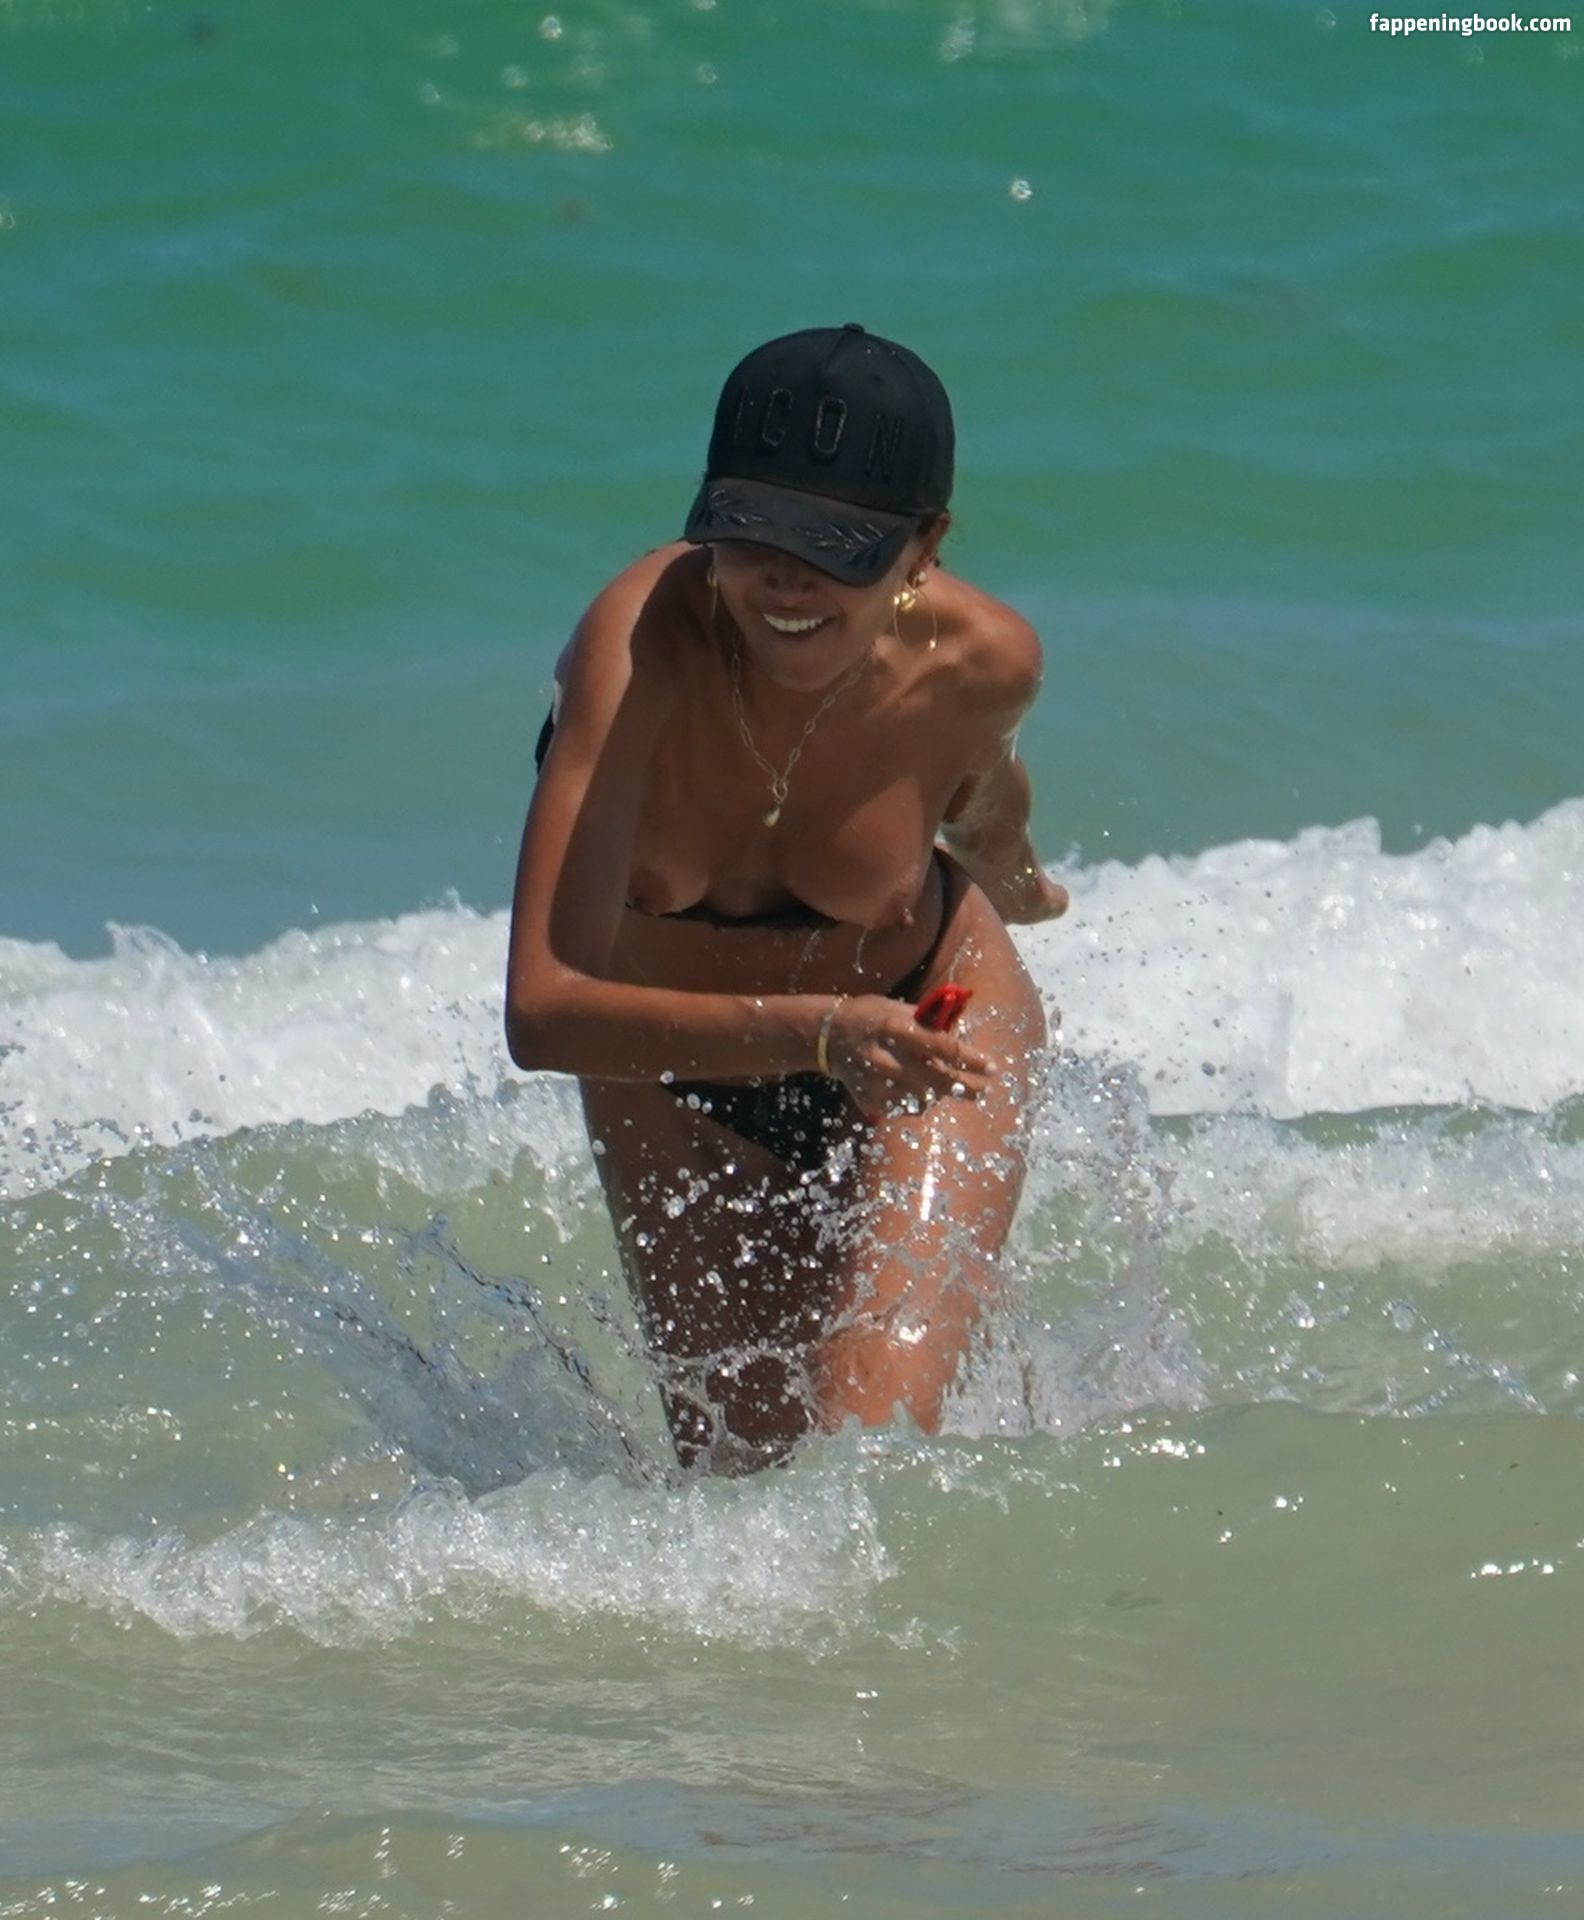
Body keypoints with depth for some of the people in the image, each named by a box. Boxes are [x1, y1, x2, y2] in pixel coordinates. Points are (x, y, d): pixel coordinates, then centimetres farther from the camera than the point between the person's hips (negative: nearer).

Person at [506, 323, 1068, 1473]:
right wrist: (813, 1032, -57)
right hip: (667, 1057, 0)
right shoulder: (642, 642, -36)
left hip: (928, 1016, 0)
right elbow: (543, 1011, -45)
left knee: (869, 1439, -19)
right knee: (741, 1464, 10)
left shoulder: (982, 661, -27)